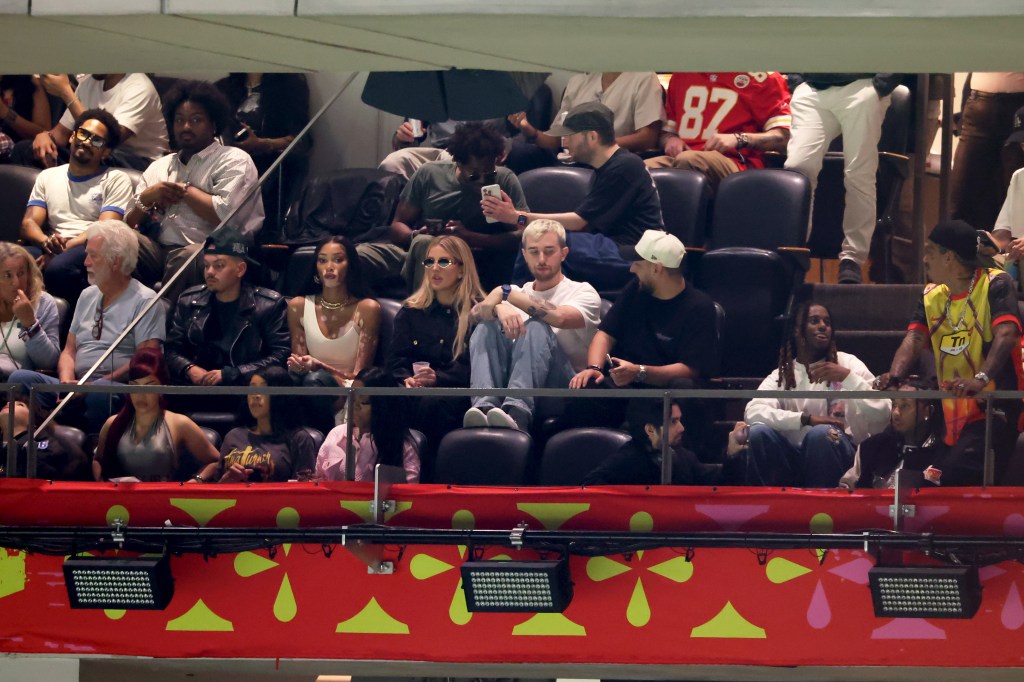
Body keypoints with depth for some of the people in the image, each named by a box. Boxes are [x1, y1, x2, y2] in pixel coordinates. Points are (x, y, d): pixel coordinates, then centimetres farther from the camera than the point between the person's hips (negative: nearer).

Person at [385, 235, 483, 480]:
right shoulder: (410, 311, 23)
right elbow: (396, 360, 15)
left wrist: (438, 378, -18)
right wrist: (407, 379, -10)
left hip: (460, 393, -3)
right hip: (414, 393, 3)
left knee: (432, 403, -40)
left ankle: (426, 478, -33)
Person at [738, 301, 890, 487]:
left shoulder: (847, 363, 3)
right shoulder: (780, 375, 8)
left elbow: (882, 415, -10)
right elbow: (752, 412, -14)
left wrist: (847, 377, -22)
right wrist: (807, 419, -25)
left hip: (840, 459, -2)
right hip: (797, 459, 2)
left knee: (821, 433, -33)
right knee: (759, 432, -24)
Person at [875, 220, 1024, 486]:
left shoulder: (995, 284, -10)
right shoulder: (931, 296, 12)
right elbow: (914, 339, 0)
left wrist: (981, 379, -40)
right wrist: (894, 376, -22)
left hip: (995, 411, -8)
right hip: (953, 413, 8)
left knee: (958, 479, -24)